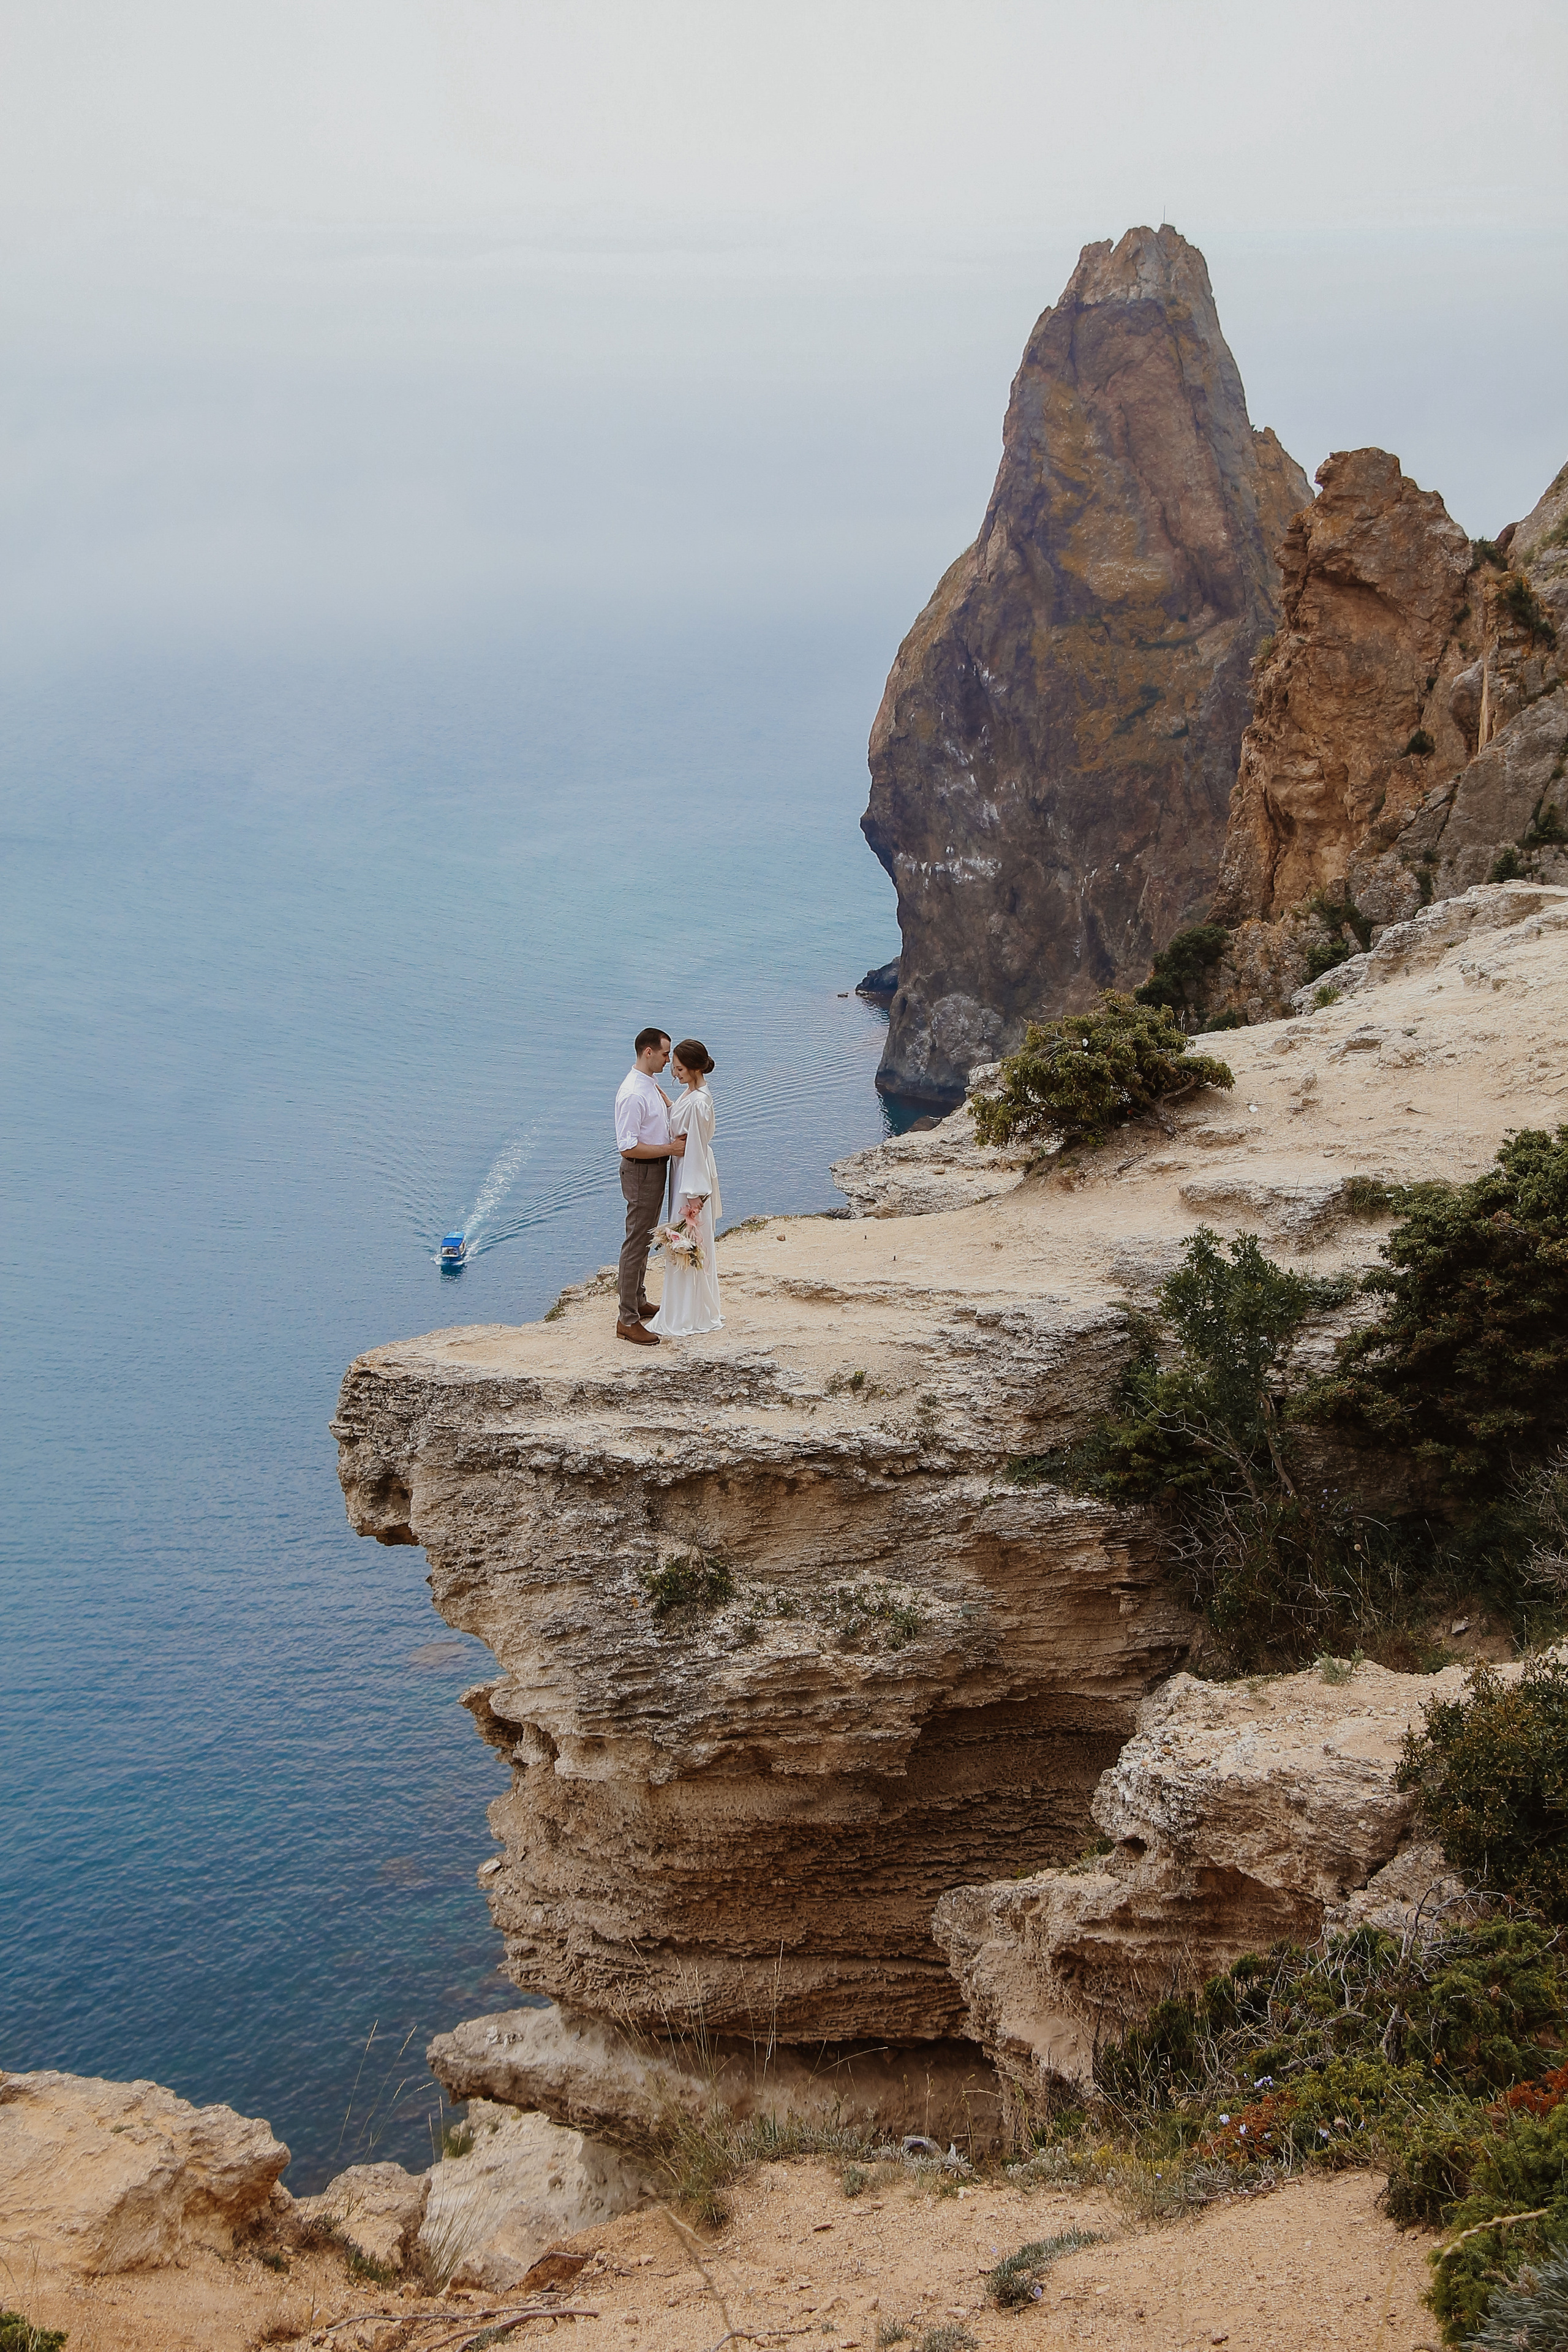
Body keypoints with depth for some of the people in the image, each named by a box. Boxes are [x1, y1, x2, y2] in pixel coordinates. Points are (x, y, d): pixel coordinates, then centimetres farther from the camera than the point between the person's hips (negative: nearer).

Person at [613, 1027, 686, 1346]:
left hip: (656, 1167, 10)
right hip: (641, 1173, -10)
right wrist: (669, 1148, -24)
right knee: (637, 1242, -6)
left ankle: (638, 1300, 35)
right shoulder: (633, 1095, -25)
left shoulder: (651, 1084, 6)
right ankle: (627, 1320, -2)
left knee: (645, 1238, 21)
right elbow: (628, 1147, -27)